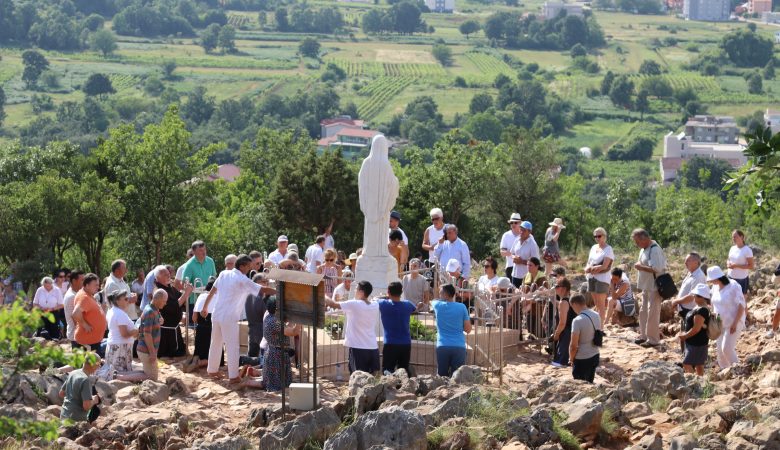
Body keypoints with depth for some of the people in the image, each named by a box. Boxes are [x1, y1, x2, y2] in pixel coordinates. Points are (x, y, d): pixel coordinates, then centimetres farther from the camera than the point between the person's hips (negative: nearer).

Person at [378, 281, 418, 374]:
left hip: (390, 345, -3)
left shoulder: (383, 304, -7)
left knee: (387, 372, -4)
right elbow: (415, 308, 25)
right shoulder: (407, 305, 1)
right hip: (406, 344, 3)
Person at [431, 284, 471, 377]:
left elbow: (432, 303, 30)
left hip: (442, 347, 0)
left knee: (442, 376, 8)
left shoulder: (438, 305, 4)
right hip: (459, 347, 0)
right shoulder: (461, 307, 2)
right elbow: (468, 329, 4)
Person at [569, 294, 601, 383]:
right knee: (589, 384, 19)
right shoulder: (596, 316, 0)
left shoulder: (578, 321, -23)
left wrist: (571, 359, -4)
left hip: (582, 360, -7)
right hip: (595, 356, 7)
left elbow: (574, 345, -20)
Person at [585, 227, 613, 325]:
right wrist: (587, 268, -6)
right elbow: (588, 263, 17)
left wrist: (591, 268, -10)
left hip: (602, 278, -7)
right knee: (596, 304, 10)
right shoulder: (594, 247, 15)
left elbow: (604, 266, -15)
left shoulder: (608, 249, -8)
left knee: (601, 304, -7)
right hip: (591, 278, 7)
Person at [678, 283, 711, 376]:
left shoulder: (701, 311, -24)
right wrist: (685, 333, 8)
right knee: (699, 365, 15)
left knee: (687, 364, -10)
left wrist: (684, 336, -13)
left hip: (697, 343, -10)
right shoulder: (698, 308, 9)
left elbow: (696, 329, -25)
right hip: (694, 342, 10)